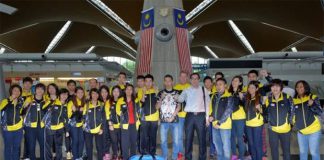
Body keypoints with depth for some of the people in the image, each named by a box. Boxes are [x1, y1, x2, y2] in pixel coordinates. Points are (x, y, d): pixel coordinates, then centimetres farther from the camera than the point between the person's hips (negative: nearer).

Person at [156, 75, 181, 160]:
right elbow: (157, 107, 5)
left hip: (174, 120, -1)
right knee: (163, 141, 4)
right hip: (163, 120, 1)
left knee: (175, 140, -1)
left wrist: (172, 117, -7)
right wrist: (161, 98, -11)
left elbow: (178, 106, 2)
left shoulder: (176, 93, 5)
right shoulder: (160, 93, 7)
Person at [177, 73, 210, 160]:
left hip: (200, 116, 0)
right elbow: (180, 100, 0)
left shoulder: (204, 90, 7)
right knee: (188, 138, 6)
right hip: (190, 116, 1)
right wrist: (177, 97, -22)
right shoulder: (186, 91, 10)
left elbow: (207, 104, 6)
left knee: (202, 138, 5)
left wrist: (207, 118, 1)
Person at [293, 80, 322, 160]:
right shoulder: (294, 100, 1)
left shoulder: (313, 97, -7)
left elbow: (320, 112, -13)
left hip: (314, 130, -3)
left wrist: (312, 105, -29)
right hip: (301, 131, 3)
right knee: (302, 152, 17)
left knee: (314, 152, 3)